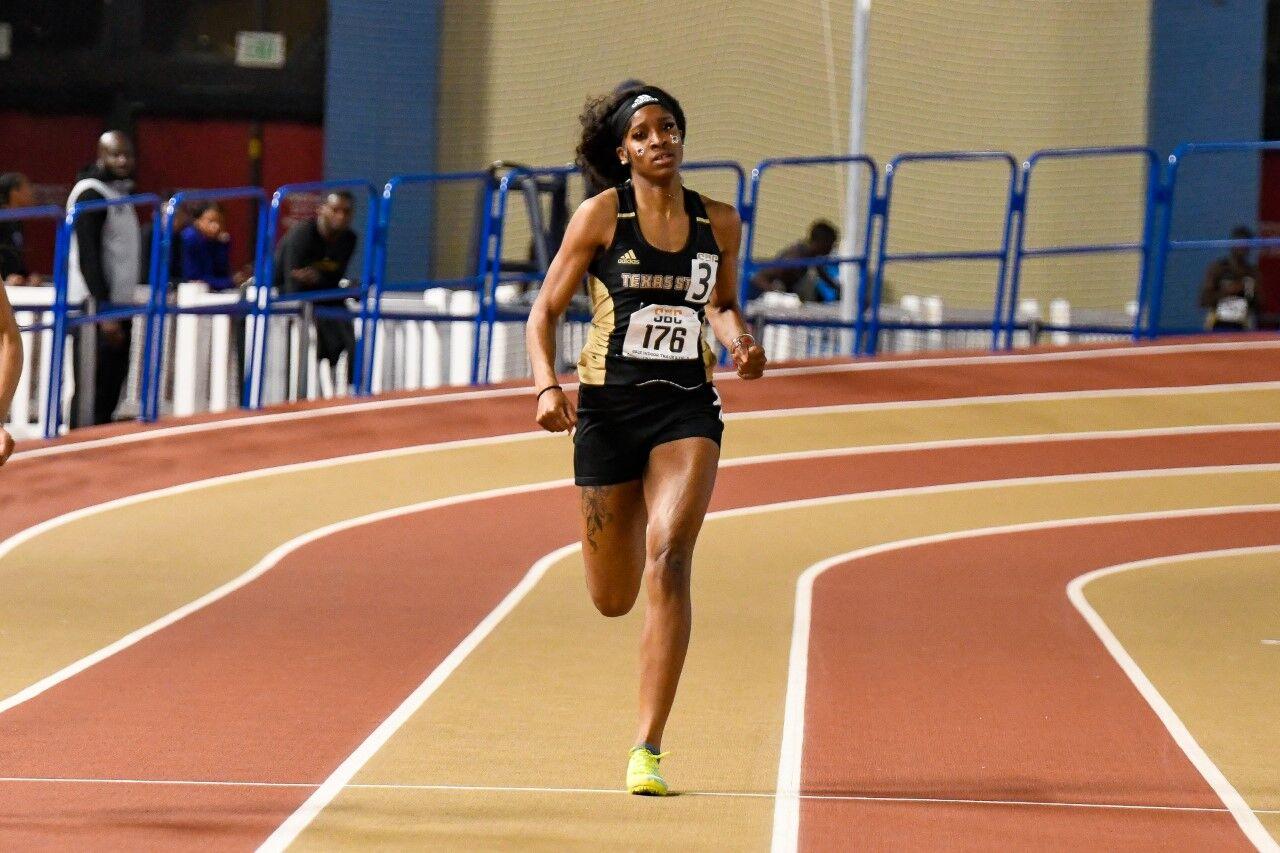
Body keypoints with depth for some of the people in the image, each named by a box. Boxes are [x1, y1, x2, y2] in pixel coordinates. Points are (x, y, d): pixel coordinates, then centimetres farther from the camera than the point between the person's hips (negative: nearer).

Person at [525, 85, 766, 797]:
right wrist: (548, 386, -16)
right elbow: (545, 312, 1)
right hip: (608, 409, 0)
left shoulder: (720, 223, 5)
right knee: (614, 599, 7)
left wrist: (738, 339, -1)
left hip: (687, 410, 0)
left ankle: (648, 748, -21)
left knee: (668, 557, -22)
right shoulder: (602, 217, -2)